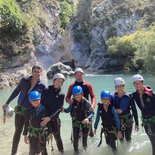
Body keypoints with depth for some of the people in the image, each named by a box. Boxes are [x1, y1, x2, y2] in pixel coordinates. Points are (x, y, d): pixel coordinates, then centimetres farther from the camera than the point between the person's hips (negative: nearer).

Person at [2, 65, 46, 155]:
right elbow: (16, 92, 7)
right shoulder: (24, 80, -4)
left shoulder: (42, 86, -8)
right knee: (18, 131, 9)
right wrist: (7, 103, 10)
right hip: (20, 109, 2)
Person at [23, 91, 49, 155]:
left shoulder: (44, 109, -12)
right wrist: (25, 135, 1)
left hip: (43, 132, -1)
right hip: (33, 133, 1)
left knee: (42, 149, 5)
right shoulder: (30, 111, -8)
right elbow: (26, 123, -1)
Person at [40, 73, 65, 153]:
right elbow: (41, 104, -2)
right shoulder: (46, 91, -2)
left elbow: (59, 109, -12)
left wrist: (49, 117, -25)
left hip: (54, 119, 0)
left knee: (57, 137, 12)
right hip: (43, 118, 0)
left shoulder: (61, 95, -2)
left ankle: (61, 151, 35)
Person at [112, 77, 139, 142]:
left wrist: (136, 123, -8)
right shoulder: (113, 97, -8)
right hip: (118, 121, 2)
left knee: (128, 138, 9)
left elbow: (134, 110, -9)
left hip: (128, 120, -2)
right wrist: (115, 111, -17)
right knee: (120, 138, 15)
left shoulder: (128, 97, -13)